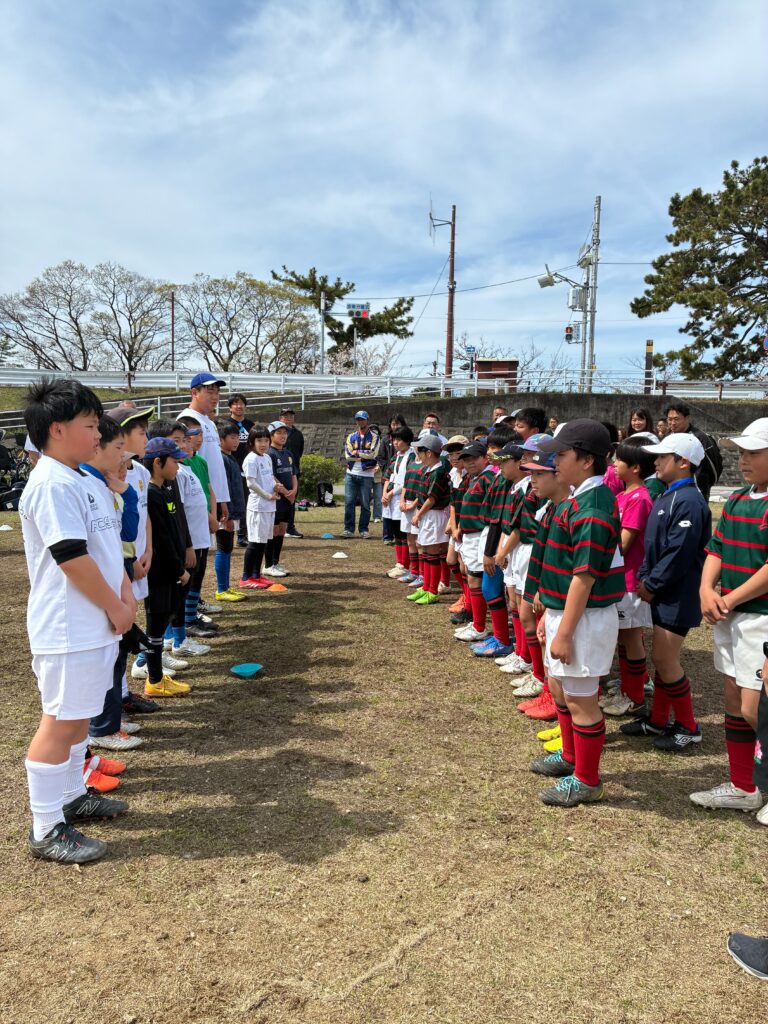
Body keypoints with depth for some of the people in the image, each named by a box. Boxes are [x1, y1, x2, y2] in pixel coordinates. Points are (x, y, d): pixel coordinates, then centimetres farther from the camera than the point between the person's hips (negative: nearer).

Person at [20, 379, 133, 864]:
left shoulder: (84, 480, 13)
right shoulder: (52, 485, -19)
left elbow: (109, 545, 17)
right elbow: (73, 558, -23)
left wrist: (125, 595, 5)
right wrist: (115, 608, -14)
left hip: (96, 624, 10)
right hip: (68, 632, -10)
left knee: (79, 715, 21)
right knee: (61, 722, 0)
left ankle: (73, 796, 37)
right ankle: (47, 831, 13)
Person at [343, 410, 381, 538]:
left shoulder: (374, 437, 4)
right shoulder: (351, 437, 12)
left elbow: (372, 453, -12)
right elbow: (348, 454, -3)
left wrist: (357, 452, -6)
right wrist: (365, 454, -8)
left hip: (367, 475, -2)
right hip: (351, 474, 2)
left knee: (365, 504, 3)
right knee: (349, 502, -1)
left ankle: (364, 529, 10)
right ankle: (349, 529, 5)